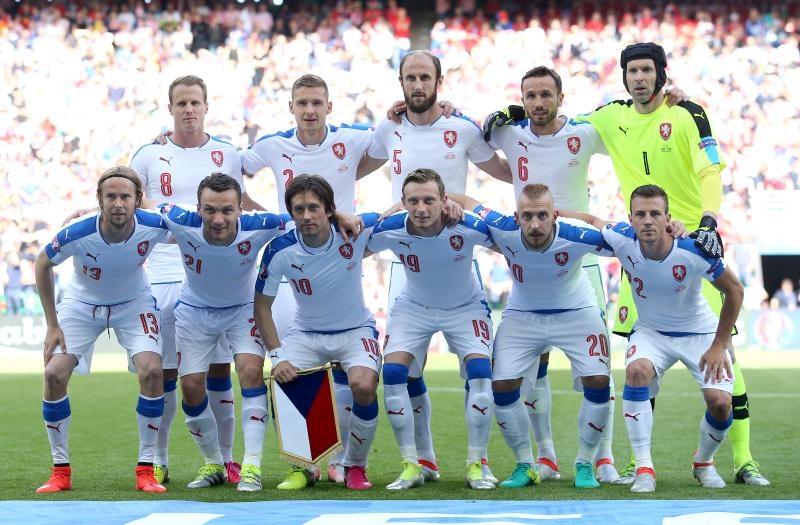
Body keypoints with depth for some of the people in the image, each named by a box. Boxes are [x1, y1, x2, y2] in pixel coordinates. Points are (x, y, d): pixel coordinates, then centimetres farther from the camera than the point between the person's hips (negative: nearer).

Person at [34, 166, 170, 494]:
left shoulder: (153, 227, -30)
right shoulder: (77, 234, -31)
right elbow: (42, 265, -10)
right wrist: (52, 324, -9)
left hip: (134, 304, 0)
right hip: (82, 304, 0)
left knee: (151, 371, -20)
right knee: (54, 374, -16)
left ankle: (146, 470, -7)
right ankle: (61, 472, -1)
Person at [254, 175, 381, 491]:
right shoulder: (280, 250, -18)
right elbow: (262, 305, -7)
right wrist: (277, 355, -15)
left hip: (355, 331, -1)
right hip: (306, 333, 1)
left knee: (364, 385, -28)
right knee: (281, 383, -22)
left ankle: (355, 467, -2)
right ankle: (302, 467, 4)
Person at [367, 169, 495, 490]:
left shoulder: (469, 228, -31)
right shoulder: (389, 231, -27)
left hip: (466, 308, -1)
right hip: (413, 308, 1)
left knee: (480, 373, -20)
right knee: (392, 373, -16)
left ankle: (476, 465, -6)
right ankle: (411, 466, -4)